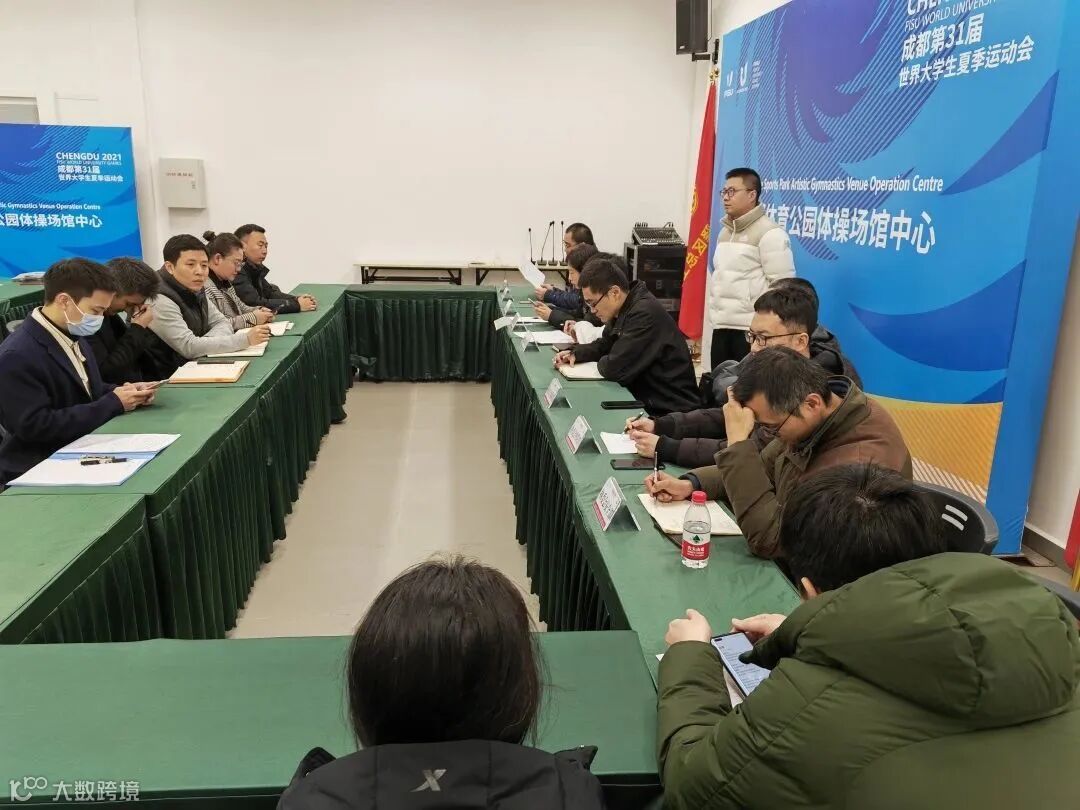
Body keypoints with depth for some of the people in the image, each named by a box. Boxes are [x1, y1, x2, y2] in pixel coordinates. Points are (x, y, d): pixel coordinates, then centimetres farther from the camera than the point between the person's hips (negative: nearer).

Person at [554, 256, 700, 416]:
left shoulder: (645, 313, -24)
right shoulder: (623, 310, 6)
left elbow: (615, 369, -26)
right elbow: (604, 345, 22)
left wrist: (601, 363, -4)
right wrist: (575, 354, 5)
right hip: (646, 399, 8)